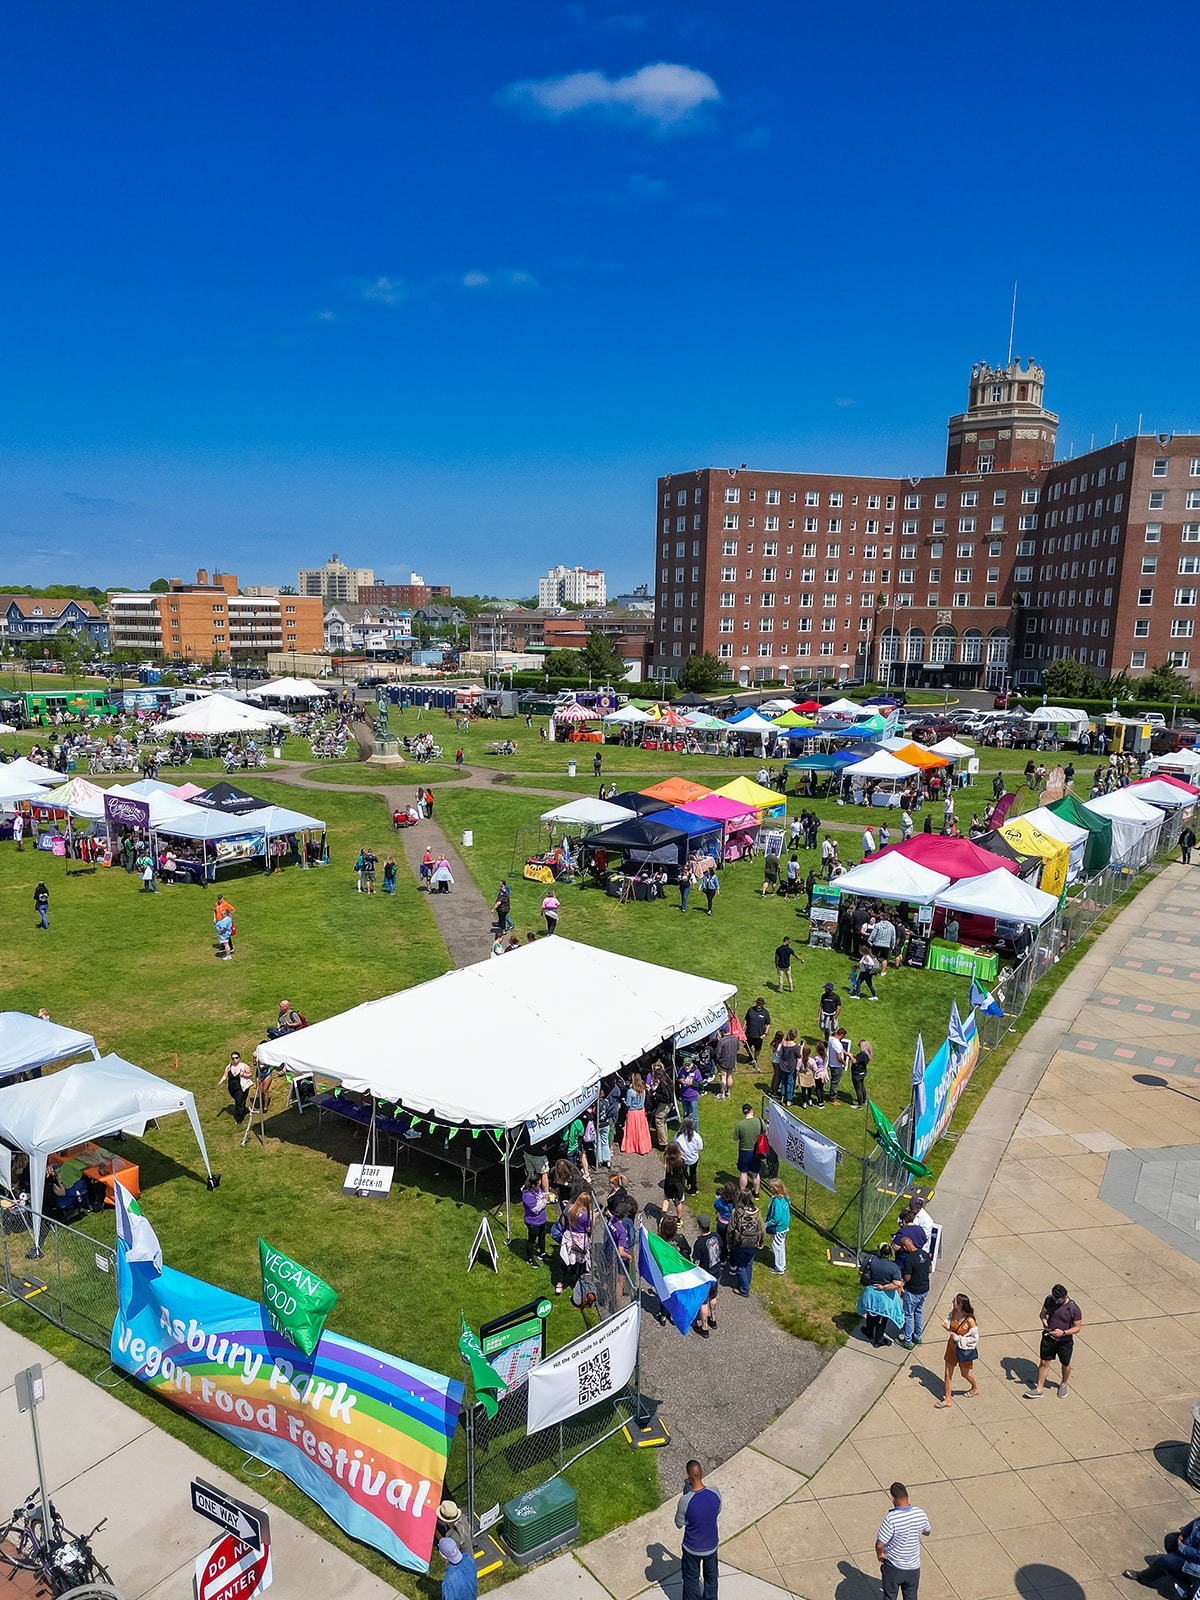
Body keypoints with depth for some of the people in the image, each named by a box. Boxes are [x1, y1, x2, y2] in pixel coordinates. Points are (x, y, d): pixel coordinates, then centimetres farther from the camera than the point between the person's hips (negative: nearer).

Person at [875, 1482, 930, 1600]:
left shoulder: (891, 1518, -31)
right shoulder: (920, 1514, -16)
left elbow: (880, 1544, -25)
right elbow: (927, 1532, 6)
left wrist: (879, 1555, -5)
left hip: (893, 1566, -4)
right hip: (913, 1567, 4)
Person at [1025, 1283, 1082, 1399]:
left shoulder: (1074, 1309, -23)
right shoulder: (1049, 1299, -13)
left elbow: (1077, 1327, -14)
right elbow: (1043, 1313, 3)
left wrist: (1063, 1332, -27)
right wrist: (1044, 1321, -19)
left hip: (1065, 1341, -2)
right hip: (1048, 1338, 2)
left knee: (1065, 1364, 20)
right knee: (1043, 1363, 8)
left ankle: (1064, 1384, 49)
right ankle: (1039, 1389, 21)